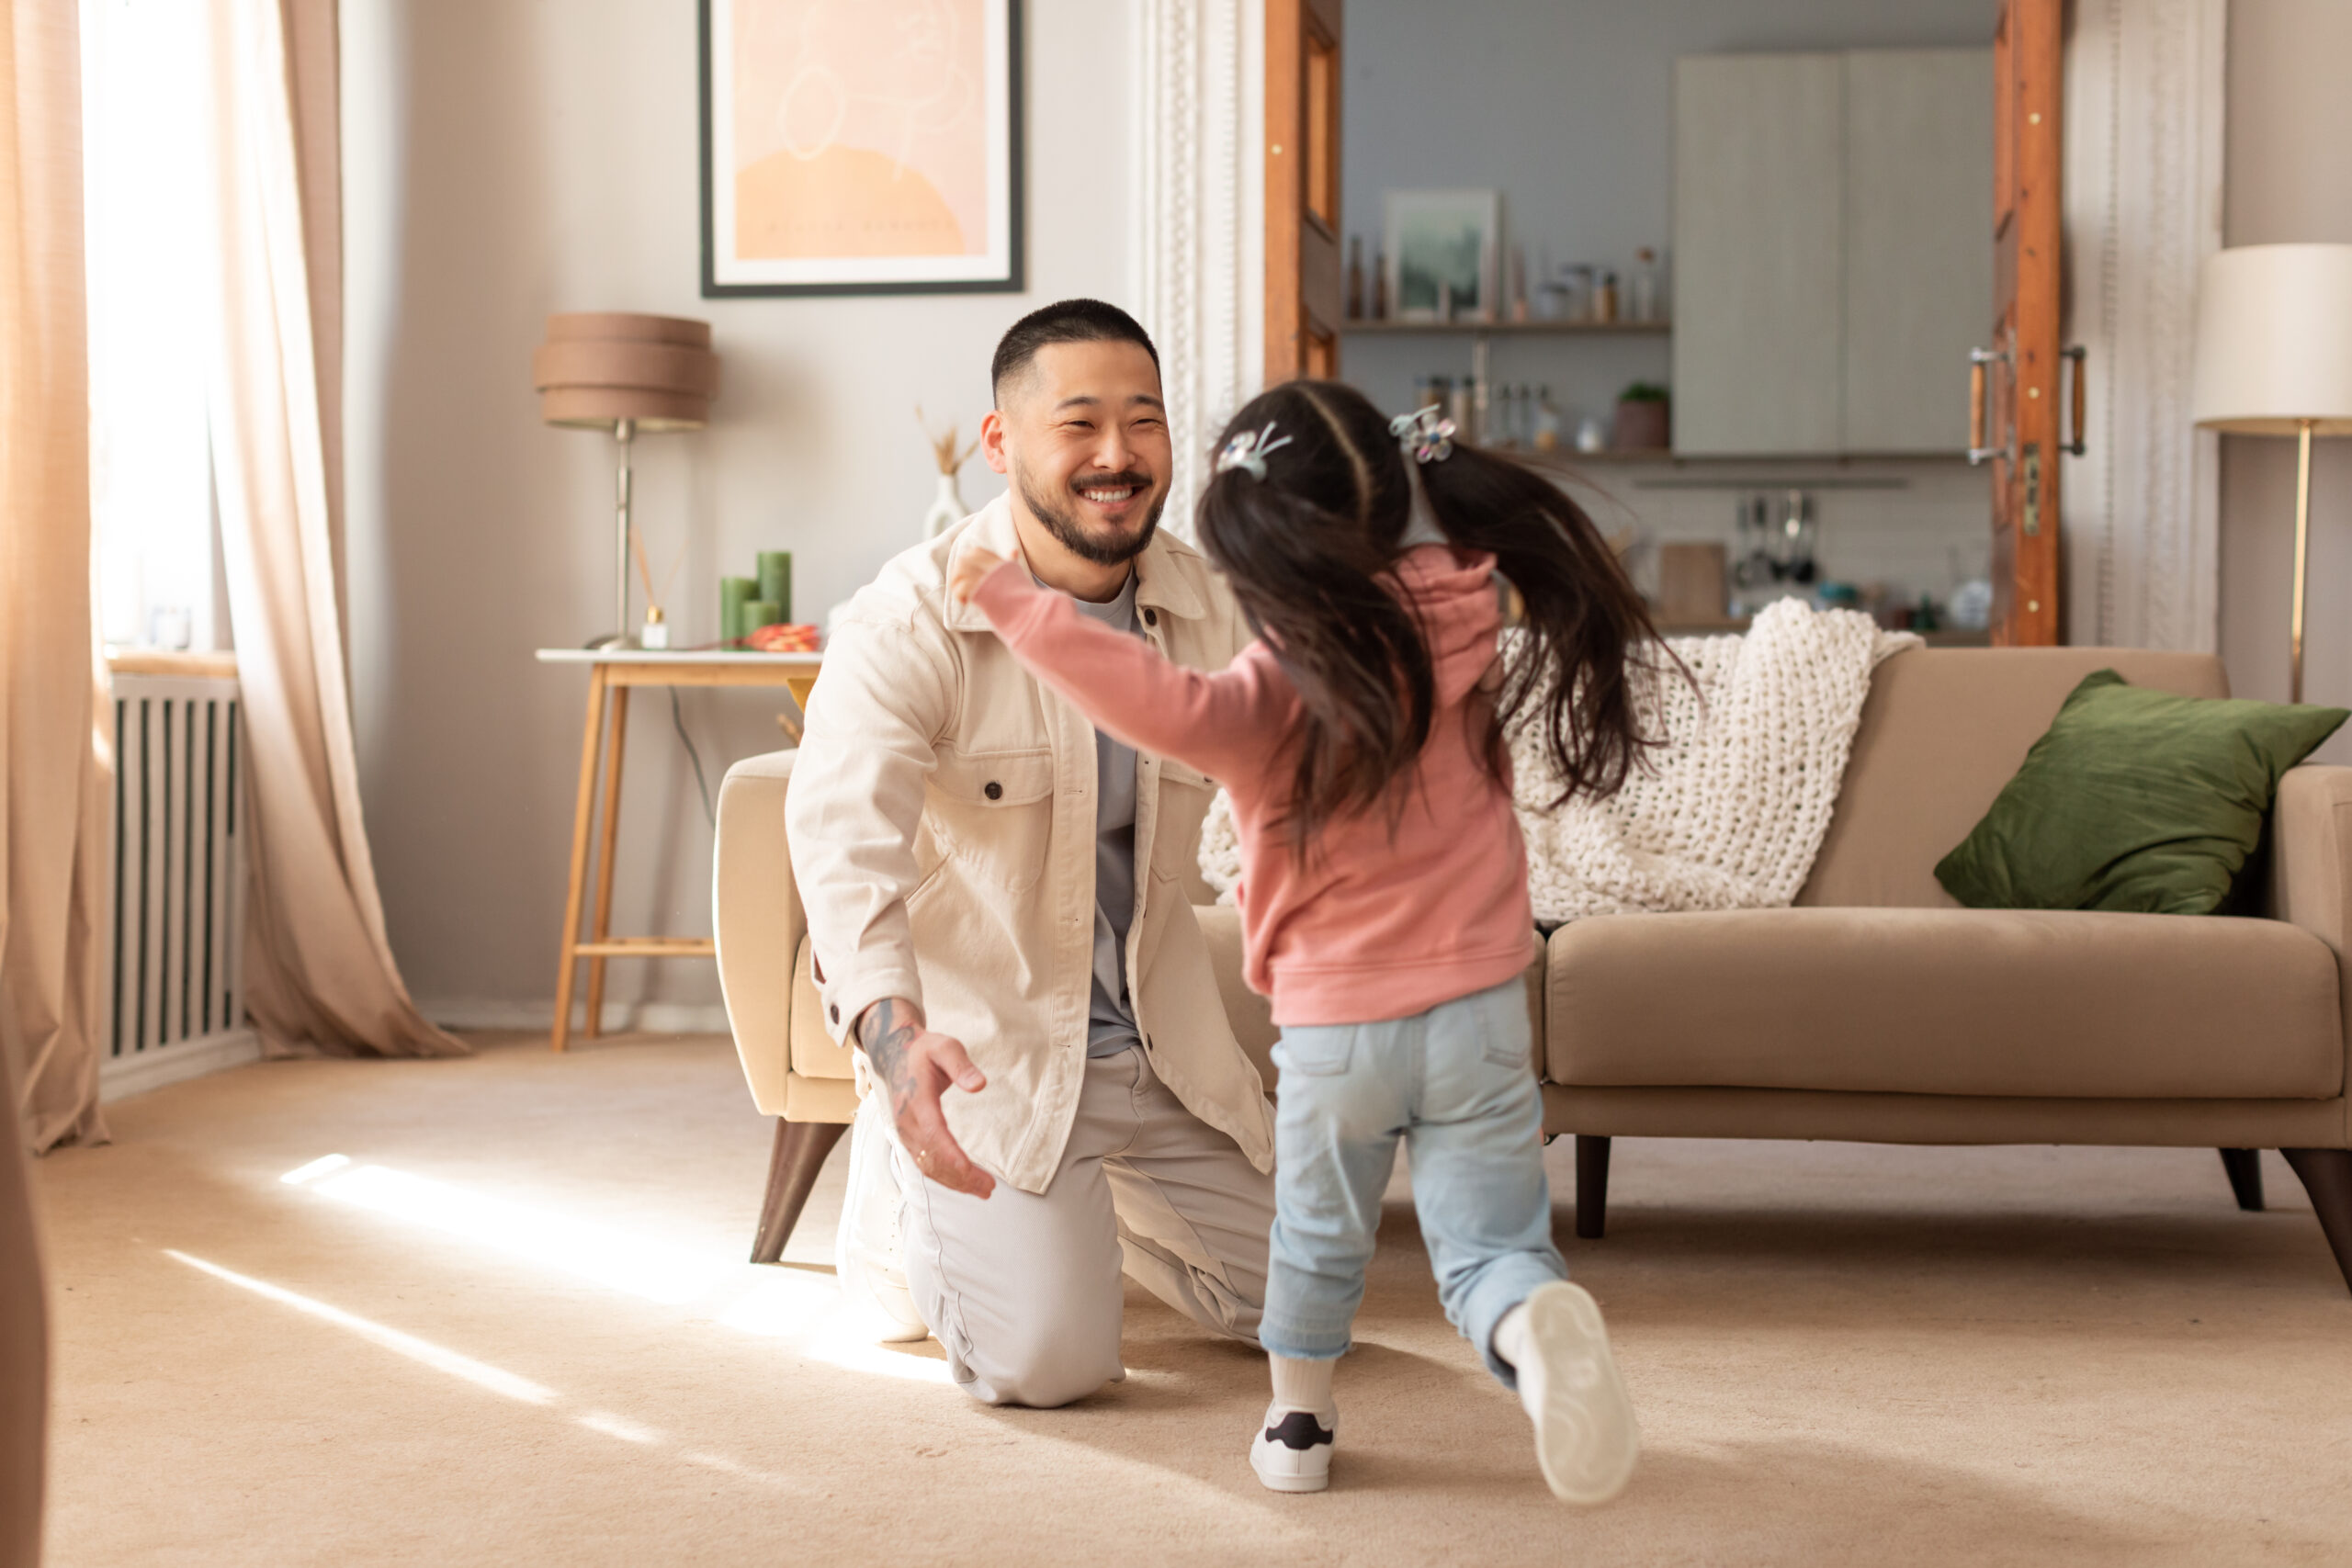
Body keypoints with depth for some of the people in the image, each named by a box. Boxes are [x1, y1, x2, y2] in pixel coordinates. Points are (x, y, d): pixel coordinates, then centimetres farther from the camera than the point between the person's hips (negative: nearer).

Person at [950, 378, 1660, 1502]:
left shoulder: (1274, 698, -21)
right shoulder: (1468, 619, -5)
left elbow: (1164, 705, -40)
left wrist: (1018, 605, -33)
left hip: (1335, 1029, -2)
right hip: (1480, 1009, 2)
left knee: (1317, 1237, 22)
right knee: (1489, 1242, 4)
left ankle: (1296, 1424, 33)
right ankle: (1538, 1326, -27)